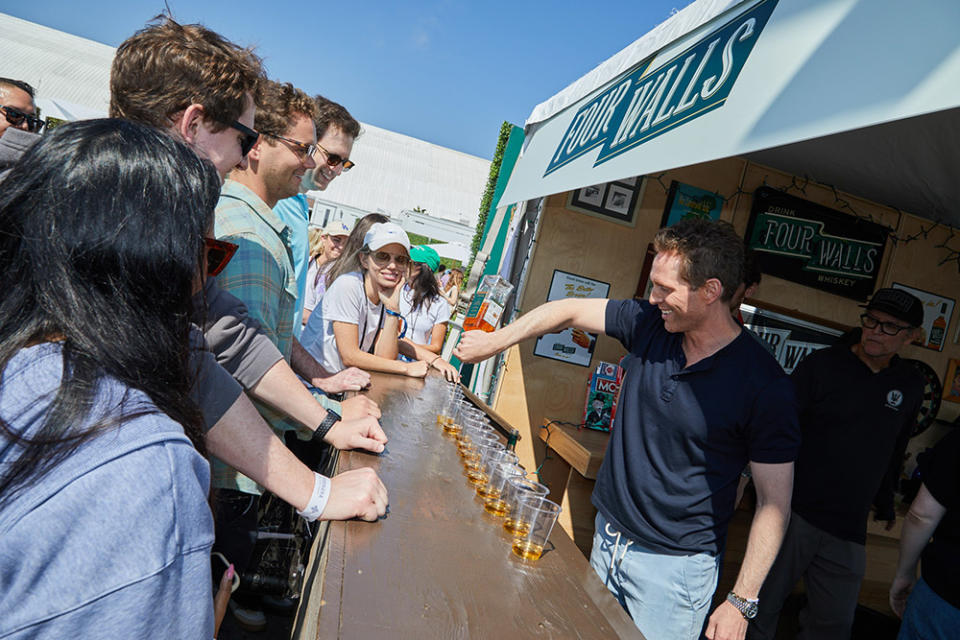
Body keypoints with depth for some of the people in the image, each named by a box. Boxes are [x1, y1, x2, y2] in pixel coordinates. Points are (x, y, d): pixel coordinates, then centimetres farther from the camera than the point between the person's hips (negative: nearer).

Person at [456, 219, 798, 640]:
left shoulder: (764, 386, -19)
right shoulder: (648, 323, -6)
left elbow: (773, 502, -14)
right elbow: (570, 311, 5)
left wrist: (741, 603, -15)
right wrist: (497, 340, 4)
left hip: (674, 565, -5)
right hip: (607, 536, 5)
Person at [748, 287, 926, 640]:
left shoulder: (910, 385, 7)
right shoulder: (821, 365, -6)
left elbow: (894, 452, 19)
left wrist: (885, 504, 23)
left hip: (848, 531, 4)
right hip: (794, 514, -4)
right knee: (762, 609, 5)